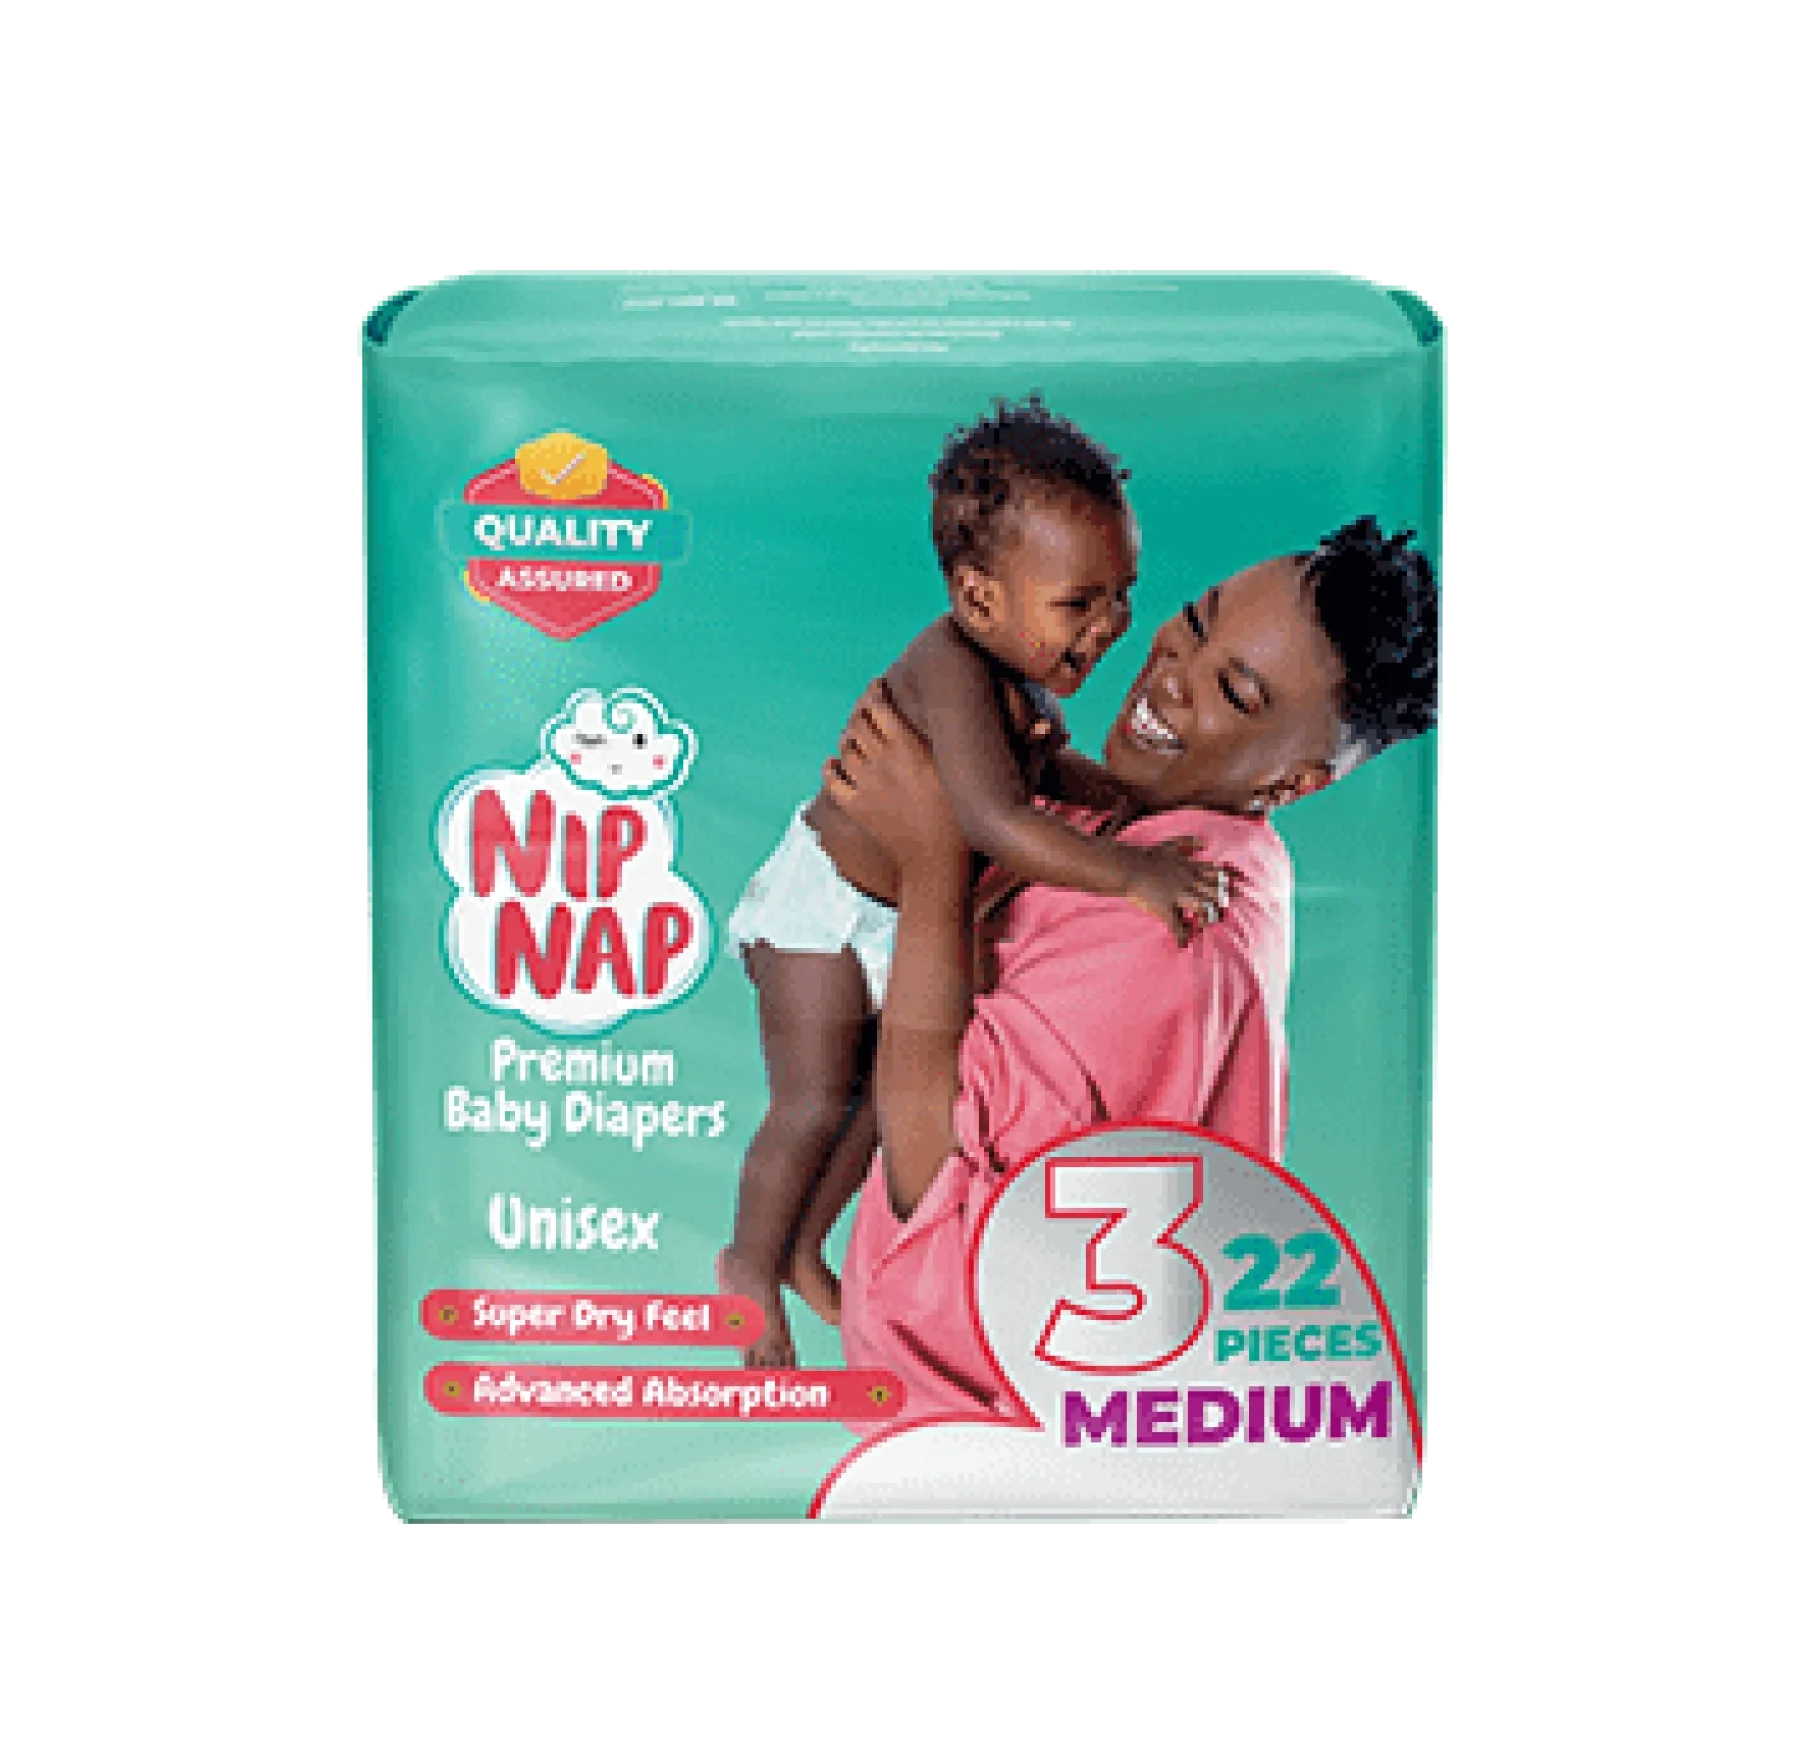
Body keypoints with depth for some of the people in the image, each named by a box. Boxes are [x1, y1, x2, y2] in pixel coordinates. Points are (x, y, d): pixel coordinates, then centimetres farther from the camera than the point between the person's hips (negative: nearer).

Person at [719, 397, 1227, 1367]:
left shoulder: (1024, 672, -8)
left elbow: (1047, 766, 13)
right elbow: (997, 823, -48)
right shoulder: (953, 668, -36)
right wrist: (1133, 874, -46)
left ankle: (802, 1247, 40)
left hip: (917, 912, 9)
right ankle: (751, 1264, 25)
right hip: (827, 905, -9)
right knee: (815, 1104, 0)